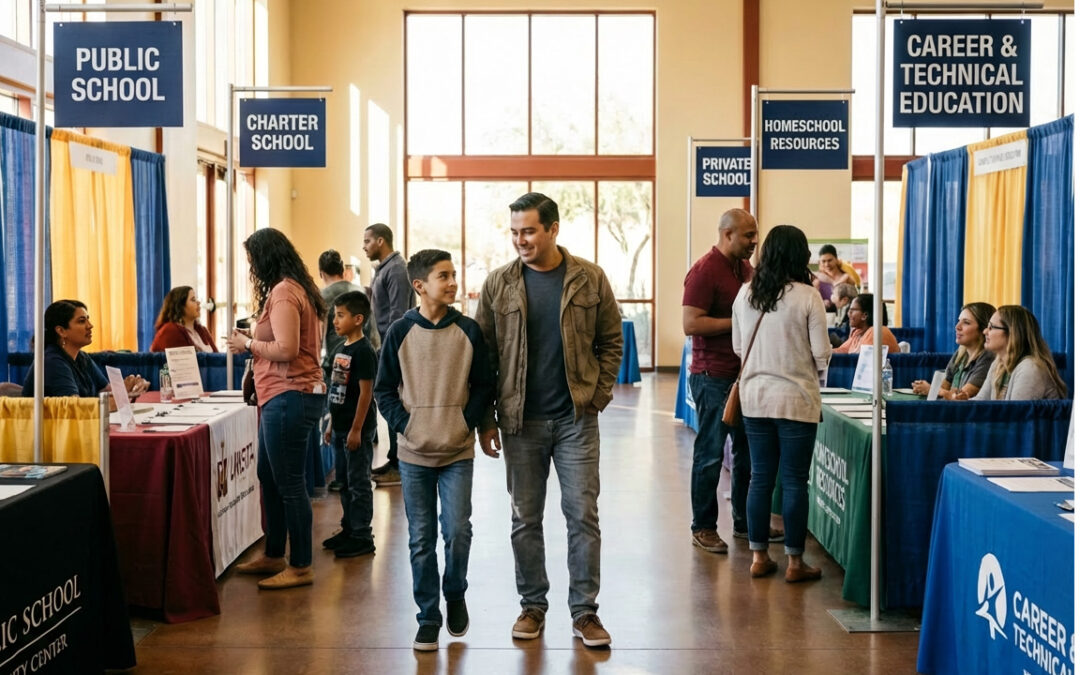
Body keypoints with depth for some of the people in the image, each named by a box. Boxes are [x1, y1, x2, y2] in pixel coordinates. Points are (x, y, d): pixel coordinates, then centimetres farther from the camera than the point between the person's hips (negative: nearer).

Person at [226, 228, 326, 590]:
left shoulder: (282, 292, -15)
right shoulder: (297, 289, 16)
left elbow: (287, 349, -23)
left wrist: (248, 343, -9)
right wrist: (255, 340, 12)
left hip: (289, 397, -11)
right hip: (285, 397, 11)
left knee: (289, 483, -4)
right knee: (269, 478, 19)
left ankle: (301, 567, 4)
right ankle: (273, 556, 30)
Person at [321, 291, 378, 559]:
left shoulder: (363, 351, -16)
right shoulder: (340, 350, 12)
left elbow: (366, 392, -18)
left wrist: (356, 429, -19)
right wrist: (331, 425, 17)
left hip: (357, 429, -9)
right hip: (340, 427, 9)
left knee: (359, 483, -1)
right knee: (344, 481, 17)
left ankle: (362, 537, 6)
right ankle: (349, 529, 28)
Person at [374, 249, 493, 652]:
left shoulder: (468, 331, -1)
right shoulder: (400, 332, -2)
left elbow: (484, 386, 5)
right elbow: (384, 388, 4)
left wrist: (468, 421, -7)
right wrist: (403, 423, -8)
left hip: (458, 452, 0)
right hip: (413, 453, 0)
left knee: (457, 531, -8)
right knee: (421, 540, 5)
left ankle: (455, 595, 20)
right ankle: (428, 618, 18)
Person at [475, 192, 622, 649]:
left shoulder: (589, 279, -1)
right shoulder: (499, 284, 0)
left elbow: (610, 341, 6)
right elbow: (484, 354, 3)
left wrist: (599, 395, -4)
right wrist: (486, 419, 0)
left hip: (576, 418, -1)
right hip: (521, 421, 1)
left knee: (583, 515, 2)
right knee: (525, 519, 9)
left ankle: (585, 610, 12)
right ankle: (533, 606, 22)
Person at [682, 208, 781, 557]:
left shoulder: (746, 269, 13)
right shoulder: (704, 271, -13)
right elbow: (690, 323, -20)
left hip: (744, 373, 8)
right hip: (713, 376, -8)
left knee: (747, 451, 13)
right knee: (710, 453, 0)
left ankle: (745, 522, 24)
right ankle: (703, 527, 9)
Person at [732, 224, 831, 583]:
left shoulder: (745, 294, 0)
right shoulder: (807, 296, -13)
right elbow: (822, 355, -10)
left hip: (754, 397, 4)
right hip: (796, 400, -4)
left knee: (760, 478, 12)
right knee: (794, 482, 4)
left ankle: (759, 557, 18)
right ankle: (795, 562, 10)